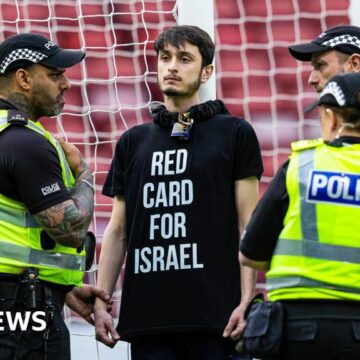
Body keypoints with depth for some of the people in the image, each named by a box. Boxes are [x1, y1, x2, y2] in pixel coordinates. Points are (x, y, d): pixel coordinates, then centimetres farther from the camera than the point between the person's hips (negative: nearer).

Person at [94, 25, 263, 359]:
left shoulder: (234, 134, 6)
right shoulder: (133, 142, 16)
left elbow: (248, 226, 1)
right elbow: (117, 231, 16)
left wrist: (247, 301, -9)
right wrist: (100, 302, 7)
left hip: (214, 317, -3)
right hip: (147, 315, 3)